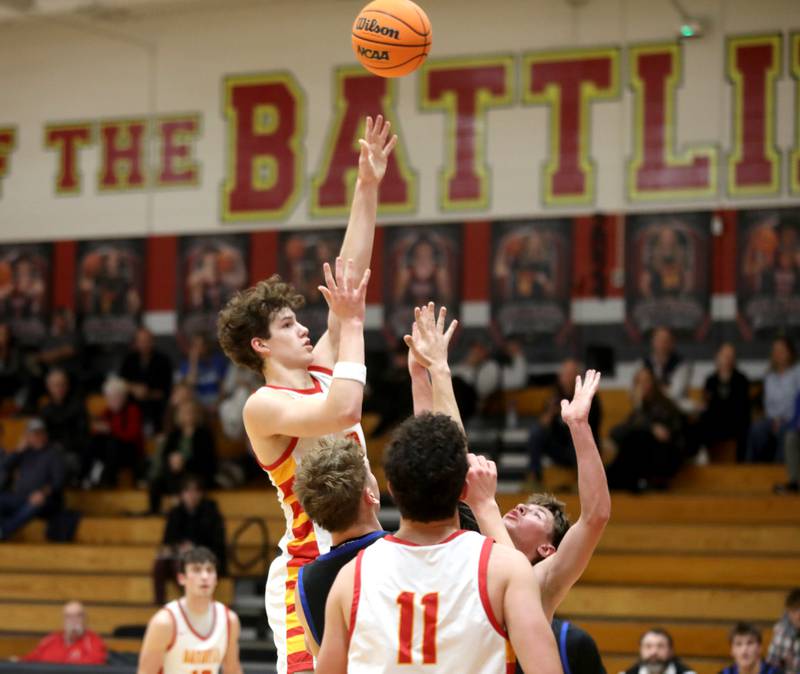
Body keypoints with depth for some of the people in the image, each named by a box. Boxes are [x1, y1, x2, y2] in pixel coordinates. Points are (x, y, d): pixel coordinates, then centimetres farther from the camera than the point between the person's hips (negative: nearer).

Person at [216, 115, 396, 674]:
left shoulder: (319, 370, 14)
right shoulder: (263, 406, -8)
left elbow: (352, 273, 12)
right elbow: (343, 410, -25)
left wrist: (368, 187, 9)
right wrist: (352, 322, -15)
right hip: (310, 570, -8)